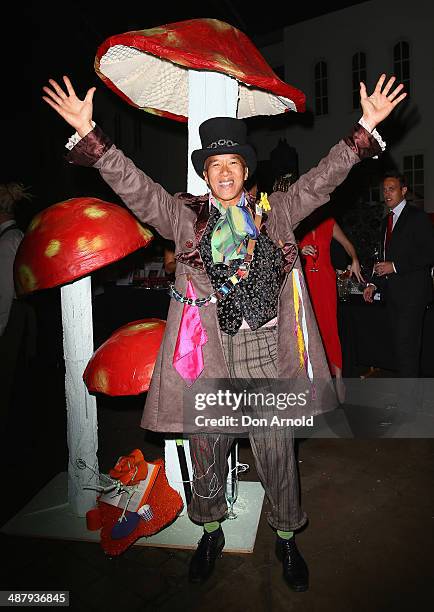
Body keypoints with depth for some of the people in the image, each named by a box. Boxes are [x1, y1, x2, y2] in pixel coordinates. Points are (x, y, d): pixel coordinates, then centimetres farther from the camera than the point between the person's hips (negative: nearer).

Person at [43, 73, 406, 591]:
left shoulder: (274, 214, 10)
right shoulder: (184, 216, 7)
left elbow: (322, 179, 5)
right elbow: (134, 187, -1)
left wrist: (366, 128, -2)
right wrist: (88, 133, -9)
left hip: (266, 346, 1)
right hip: (206, 349, 0)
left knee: (276, 451, 11)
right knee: (207, 449, 15)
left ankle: (286, 538, 36)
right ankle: (211, 532, 40)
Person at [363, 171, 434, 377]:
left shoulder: (418, 217, -4)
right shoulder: (387, 221, 20)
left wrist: (395, 266, -14)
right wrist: (373, 283, 12)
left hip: (411, 292, -8)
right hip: (392, 293, 8)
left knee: (407, 346, -11)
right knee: (399, 343, 10)